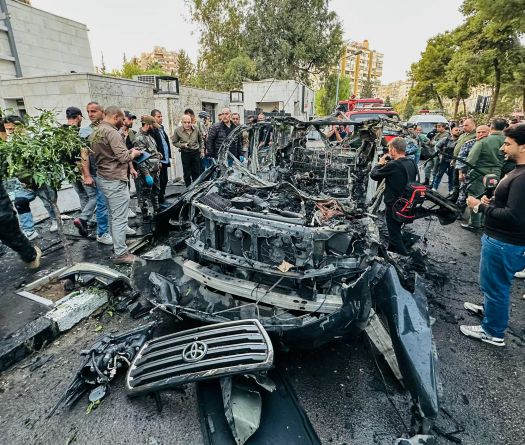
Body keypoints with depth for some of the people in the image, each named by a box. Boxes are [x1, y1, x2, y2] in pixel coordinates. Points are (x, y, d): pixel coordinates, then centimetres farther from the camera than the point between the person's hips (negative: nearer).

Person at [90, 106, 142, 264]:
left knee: (114, 215, 19)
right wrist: (133, 153, -2)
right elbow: (123, 157, -22)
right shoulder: (111, 132, -16)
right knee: (120, 218, -5)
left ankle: (117, 244, 31)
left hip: (103, 178, 10)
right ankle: (121, 254, 0)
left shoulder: (96, 132, 14)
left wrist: (128, 151, 9)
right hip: (115, 180, -10)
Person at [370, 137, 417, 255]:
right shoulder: (412, 163, 0)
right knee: (395, 231, 26)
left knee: (395, 236, 5)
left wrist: (380, 163, 3)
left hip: (394, 206, -8)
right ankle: (390, 251, 43)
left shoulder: (392, 165, -24)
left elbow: (373, 175, -14)